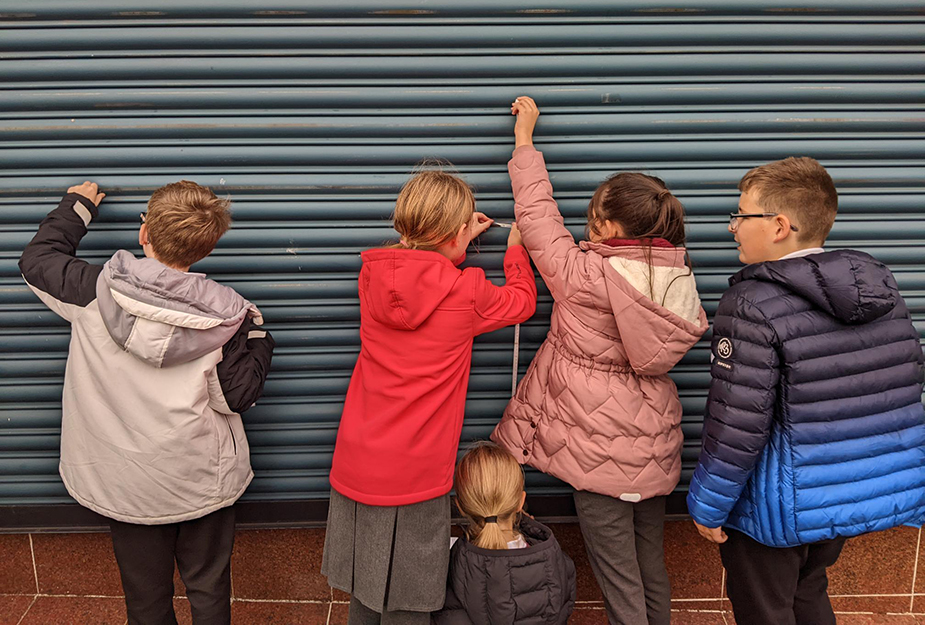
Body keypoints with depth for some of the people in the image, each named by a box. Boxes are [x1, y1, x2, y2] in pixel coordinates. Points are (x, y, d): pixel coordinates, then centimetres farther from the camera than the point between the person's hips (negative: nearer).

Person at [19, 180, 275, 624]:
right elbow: (237, 396, -11)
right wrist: (257, 338, 3)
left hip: (126, 484, 1)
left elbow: (36, 260, 6)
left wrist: (75, 208, 19)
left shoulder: (95, 292, -13)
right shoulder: (222, 316, -16)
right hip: (203, 480, -1)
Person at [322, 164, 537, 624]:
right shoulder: (466, 291, -13)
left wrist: (457, 242, 23)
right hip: (414, 481, -5)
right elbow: (522, 301, 8)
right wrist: (516, 246, 24)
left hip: (355, 469, 5)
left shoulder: (372, 274, -2)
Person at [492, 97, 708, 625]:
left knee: (620, 580, 7)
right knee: (652, 565, 22)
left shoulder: (584, 275, -20)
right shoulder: (679, 277, -3)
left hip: (601, 449, -6)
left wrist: (525, 137, 4)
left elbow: (538, 216, -9)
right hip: (655, 445, 6)